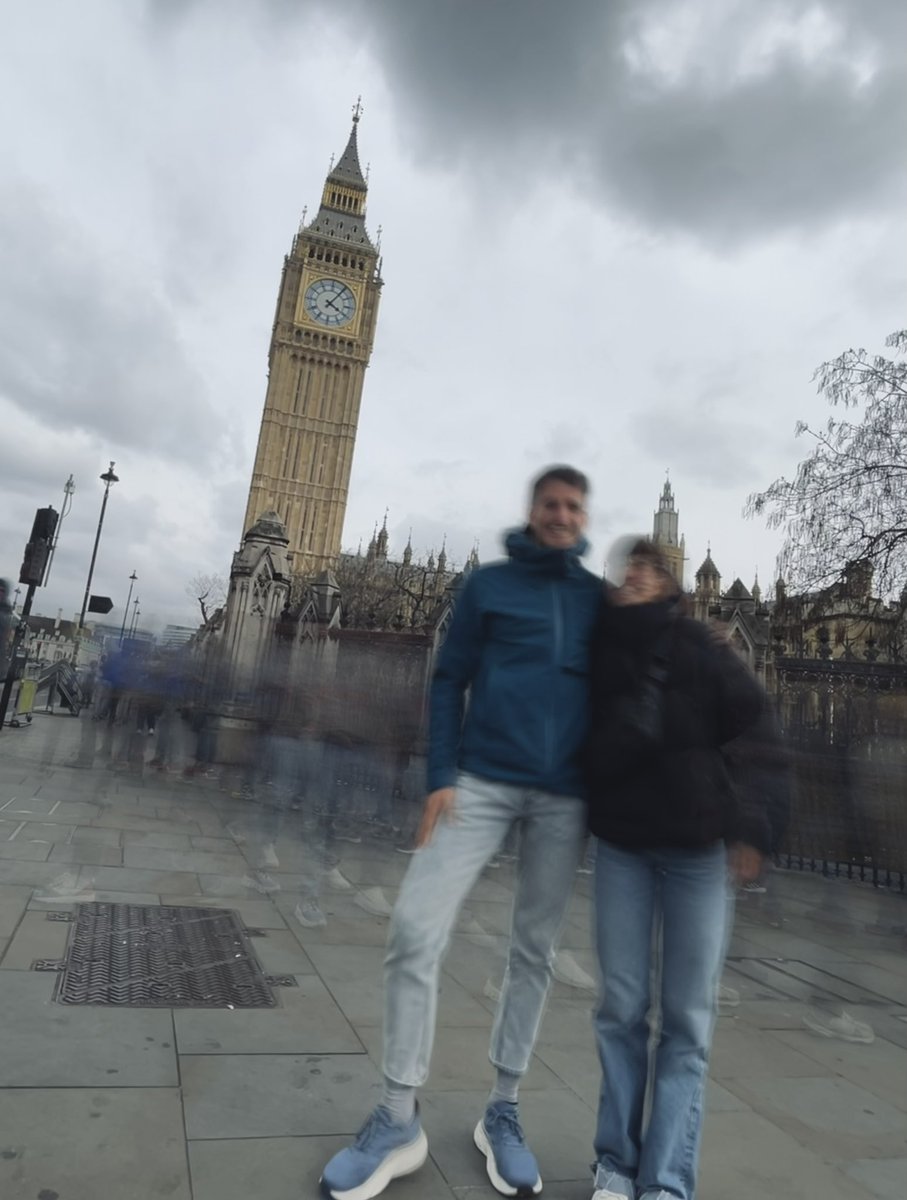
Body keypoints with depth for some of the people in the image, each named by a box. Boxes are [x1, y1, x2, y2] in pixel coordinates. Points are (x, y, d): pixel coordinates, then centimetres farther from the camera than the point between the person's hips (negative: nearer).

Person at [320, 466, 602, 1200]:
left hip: (564, 798, 2)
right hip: (482, 781, -1)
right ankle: (400, 1120, 9)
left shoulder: (599, 600, 8)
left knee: (535, 951, 10)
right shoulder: (488, 584, 5)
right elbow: (449, 681, 3)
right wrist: (442, 775, -6)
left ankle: (503, 1112, 29)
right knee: (416, 930, -9)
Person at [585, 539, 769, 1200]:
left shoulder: (700, 648, -4)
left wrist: (753, 824, -11)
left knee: (687, 1021, 5)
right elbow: (590, 749, 1)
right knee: (623, 1008, 8)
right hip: (622, 846, 2)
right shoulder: (598, 653, 1)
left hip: (699, 849, -1)